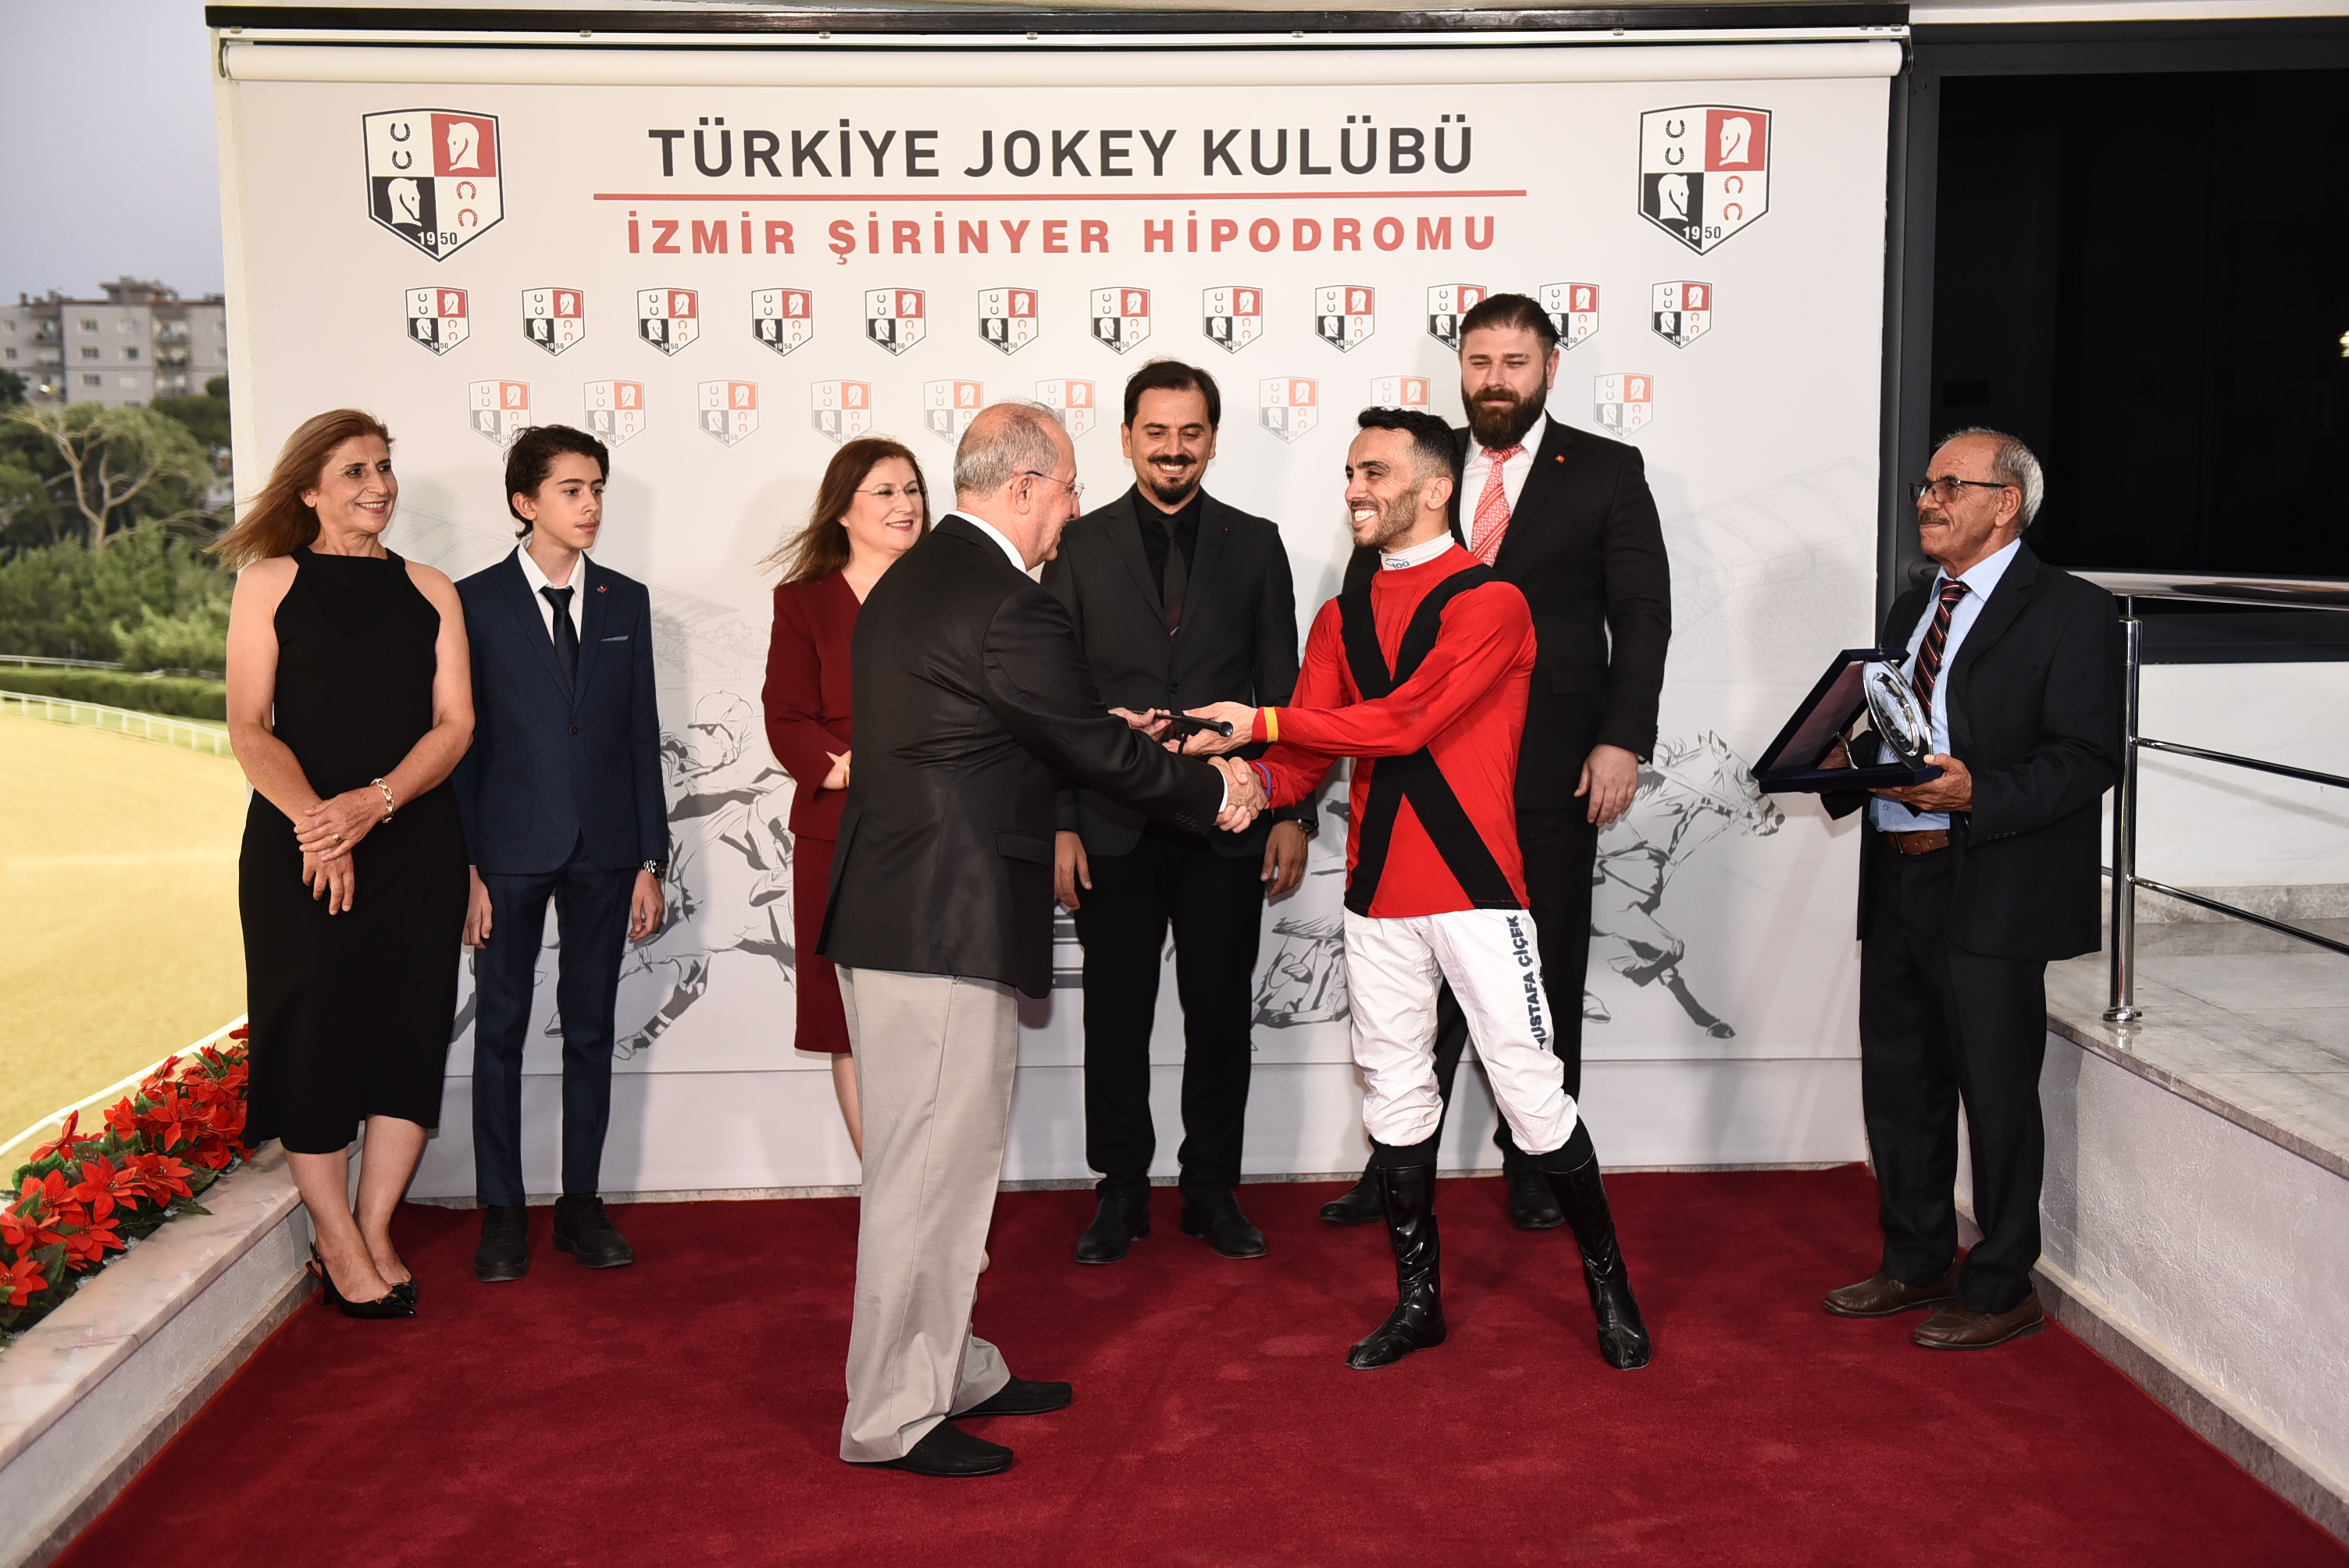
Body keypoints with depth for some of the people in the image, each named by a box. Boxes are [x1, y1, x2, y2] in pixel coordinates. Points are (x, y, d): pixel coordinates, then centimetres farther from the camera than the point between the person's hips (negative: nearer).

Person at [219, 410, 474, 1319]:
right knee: (314, 1033, -1)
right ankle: (338, 1243, 14)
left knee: (410, 1032, 2)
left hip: (414, 844, 3)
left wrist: (375, 801, -14)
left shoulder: (429, 593, 10)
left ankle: (374, 1234, 17)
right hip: (297, 851, -2)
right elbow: (249, 729, -3)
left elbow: (454, 723, 2)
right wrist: (313, 818, -19)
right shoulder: (269, 584, 4)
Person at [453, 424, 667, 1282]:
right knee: (501, 1028, 5)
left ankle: (582, 1203, 20)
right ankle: (501, 1212, 16)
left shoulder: (627, 601, 8)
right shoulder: (475, 602, -1)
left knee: (592, 1029, 9)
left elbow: (642, 733, 8)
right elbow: (459, 738, -2)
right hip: (512, 847, -2)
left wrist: (650, 860, 3)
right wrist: (466, 867, -8)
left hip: (604, 848, 3)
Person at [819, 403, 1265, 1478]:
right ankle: (890, 1418, 11)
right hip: (947, 926, -10)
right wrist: (1215, 792, 5)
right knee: (932, 1166, -1)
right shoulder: (1007, 607, -17)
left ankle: (948, 1367, 32)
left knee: (932, 1157, 18)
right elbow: (1101, 756, -10)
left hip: (887, 914, 11)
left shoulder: (907, 581, 14)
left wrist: (1100, 729, 23)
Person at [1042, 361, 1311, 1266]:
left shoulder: (1255, 545, 6)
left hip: (1227, 824, 1)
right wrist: (1059, 825, -5)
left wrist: (1292, 814, -1)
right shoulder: (1080, 546, 3)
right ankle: (1121, 1191, 23)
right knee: (1116, 1016, 8)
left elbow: (1282, 689, 6)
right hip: (1115, 826, 0)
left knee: (1221, 1014, 9)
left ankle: (1212, 1190, 24)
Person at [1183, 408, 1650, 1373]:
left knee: (1531, 1090, -1)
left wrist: (1261, 720, -19)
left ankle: (1609, 1286, 18)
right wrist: (1253, 779, -16)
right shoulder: (1341, 620, 13)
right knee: (1394, 1096, 11)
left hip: (1475, 889, -6)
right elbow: (1307, 761, 6)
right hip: (1377, 893, 6)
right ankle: (1418, 1301, 25)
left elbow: (1405, 719, -20)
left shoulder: (1490, 603, -7)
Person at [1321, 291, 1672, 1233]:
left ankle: (1535, 1166, 23)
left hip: (1554, 768, -1)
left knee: (1545, 975, 9)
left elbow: (1642, 616, 0)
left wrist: (1623, 740, -10)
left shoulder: (1608, 473, 4)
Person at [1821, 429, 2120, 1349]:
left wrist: (1976, 794, -27)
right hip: (1897, 883, 8)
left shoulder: (2070, 612, -7)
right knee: (1898, 1085, 15)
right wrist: (1843, 766, 0)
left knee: (1995, 1093, 2)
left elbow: (2087, 758, -14)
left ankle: (2001, 1291, 18)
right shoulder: (1911, 611, 17)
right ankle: (1917, 1265, 32)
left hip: (1992, 891, -8)